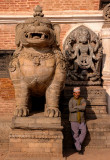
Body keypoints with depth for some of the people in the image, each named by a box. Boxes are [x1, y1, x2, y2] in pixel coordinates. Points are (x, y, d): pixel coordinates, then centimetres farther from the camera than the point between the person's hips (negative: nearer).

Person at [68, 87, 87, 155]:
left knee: (84, 132, -2)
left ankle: (77, 144, 19)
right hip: (74, 119, -3)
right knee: (75, 134, -2)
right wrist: (80, 107, -17)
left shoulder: (83, 100, 0)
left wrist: (75, 107, -17)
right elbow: (71, 110, -20)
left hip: (82, 120, 3)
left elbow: (84, 107, -19)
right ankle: (79, 149, 8)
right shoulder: (71, 100, -5)